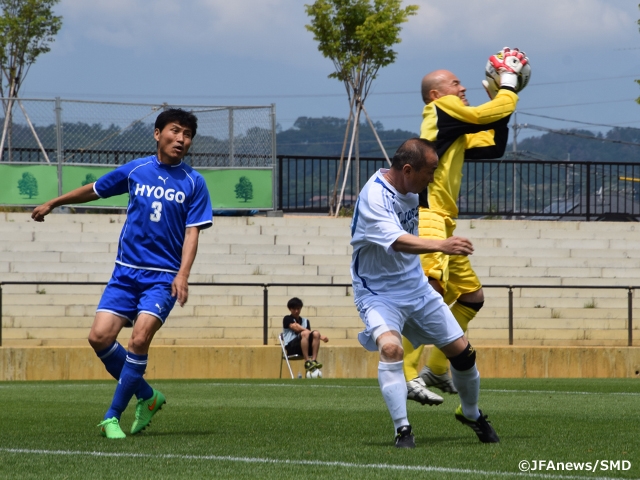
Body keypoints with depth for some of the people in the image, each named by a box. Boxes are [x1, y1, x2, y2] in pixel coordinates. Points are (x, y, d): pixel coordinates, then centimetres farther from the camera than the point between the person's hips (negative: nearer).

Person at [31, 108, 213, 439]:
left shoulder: (193, 183, 0)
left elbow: (192, 232, -4)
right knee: (100, 336, -10)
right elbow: (94, 190, 20)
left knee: (139, 339, -19)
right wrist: (53, 203, 29)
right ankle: (147, 396, 11)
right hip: (126, 272, 3)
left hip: (163, 277, -3)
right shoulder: (135, 170, 5)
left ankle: (113, 416, -6)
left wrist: (183, 275, -18)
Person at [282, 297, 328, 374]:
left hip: (306, 348, 5)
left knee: (316, 333, -23)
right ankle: (307, 362, -40)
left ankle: (314, 360, -33)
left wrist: (319, 336, -13)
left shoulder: (305, 321, 24)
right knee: (305, 333, -33)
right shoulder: (287, 319, 8)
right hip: (291, 348, -5)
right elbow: (296, 328, -10)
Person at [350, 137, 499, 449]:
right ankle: (402, 429, -27)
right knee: (390, 347, -33)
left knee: (461, 351, 8)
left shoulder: (409, 188, -1)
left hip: (416, 288, 7)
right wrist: (441, 245, -55)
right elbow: (397, 242, -43)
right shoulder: (374, 197, -26)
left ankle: (471, 414, 33)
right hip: (378, 292, -7)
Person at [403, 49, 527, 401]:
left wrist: (501, 98, 21)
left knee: (472, 297, 17)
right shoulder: (441, 110, -2)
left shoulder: (457, 131, 23)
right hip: (426, 217, -10)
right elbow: (493, 113, -7)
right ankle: (405, 376, -34)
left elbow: (494, 147, 27)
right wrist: (508, 84, 9)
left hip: (443, 225, 10)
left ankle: (436, 369, 22)